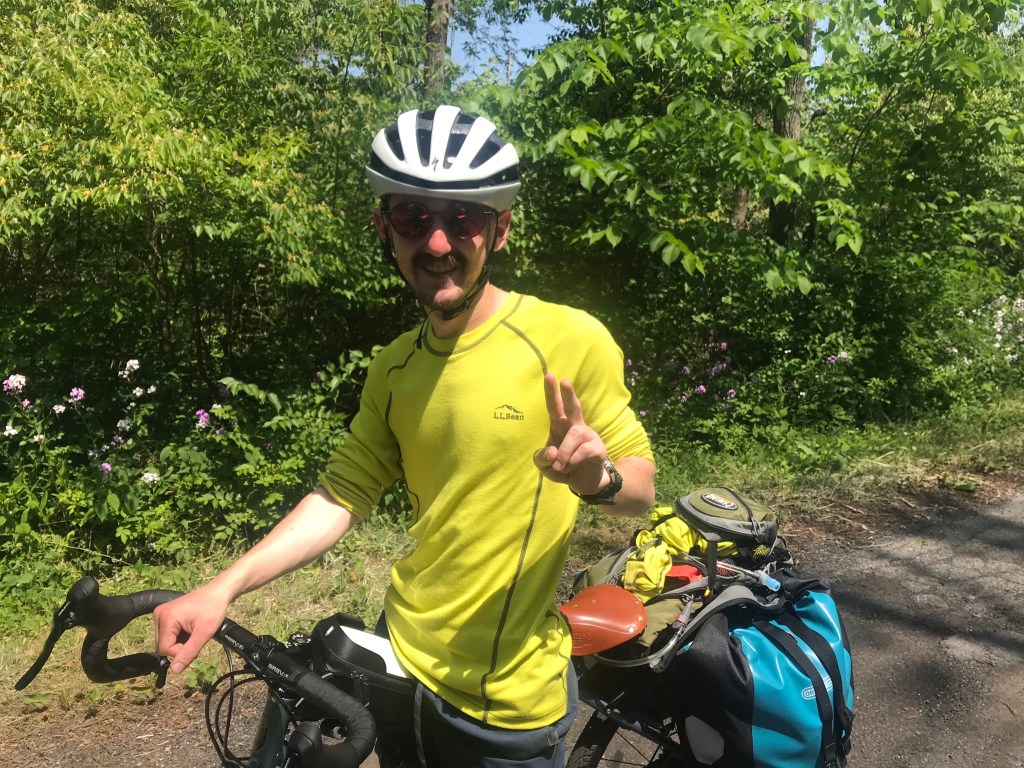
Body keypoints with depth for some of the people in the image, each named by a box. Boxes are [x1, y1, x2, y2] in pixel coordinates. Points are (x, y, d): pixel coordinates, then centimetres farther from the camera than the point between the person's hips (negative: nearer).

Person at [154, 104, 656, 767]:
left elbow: (643, 486, -9)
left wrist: (599, 476, -31)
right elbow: (341, 495, 0)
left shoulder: (568, 340, -16)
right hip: (403, 662, 5)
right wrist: (223, 590, -11)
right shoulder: (395, 370, 0)